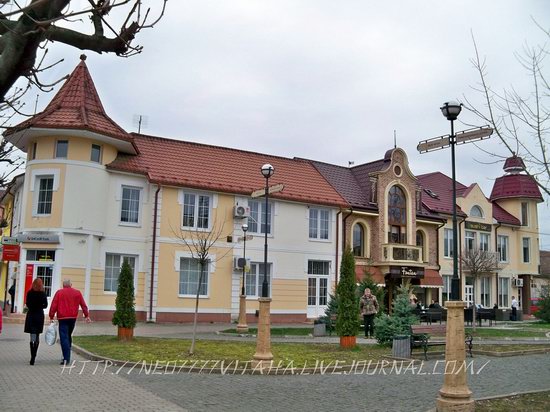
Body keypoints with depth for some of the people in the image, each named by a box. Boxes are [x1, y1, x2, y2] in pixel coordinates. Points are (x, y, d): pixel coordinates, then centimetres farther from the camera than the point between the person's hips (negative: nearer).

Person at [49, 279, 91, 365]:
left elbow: (53, 306, -4)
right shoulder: (77, 292, 8)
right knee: (69, 336, 18)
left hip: (62, 318, -4)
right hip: (73, 318, 4)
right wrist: (87, 316, 12)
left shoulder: (59, 292, 0)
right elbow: (83, 305, 8)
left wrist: (51, 317, 0)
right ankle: (67, 357, 22)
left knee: (64, 338, -6)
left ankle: (66, 358, -14)